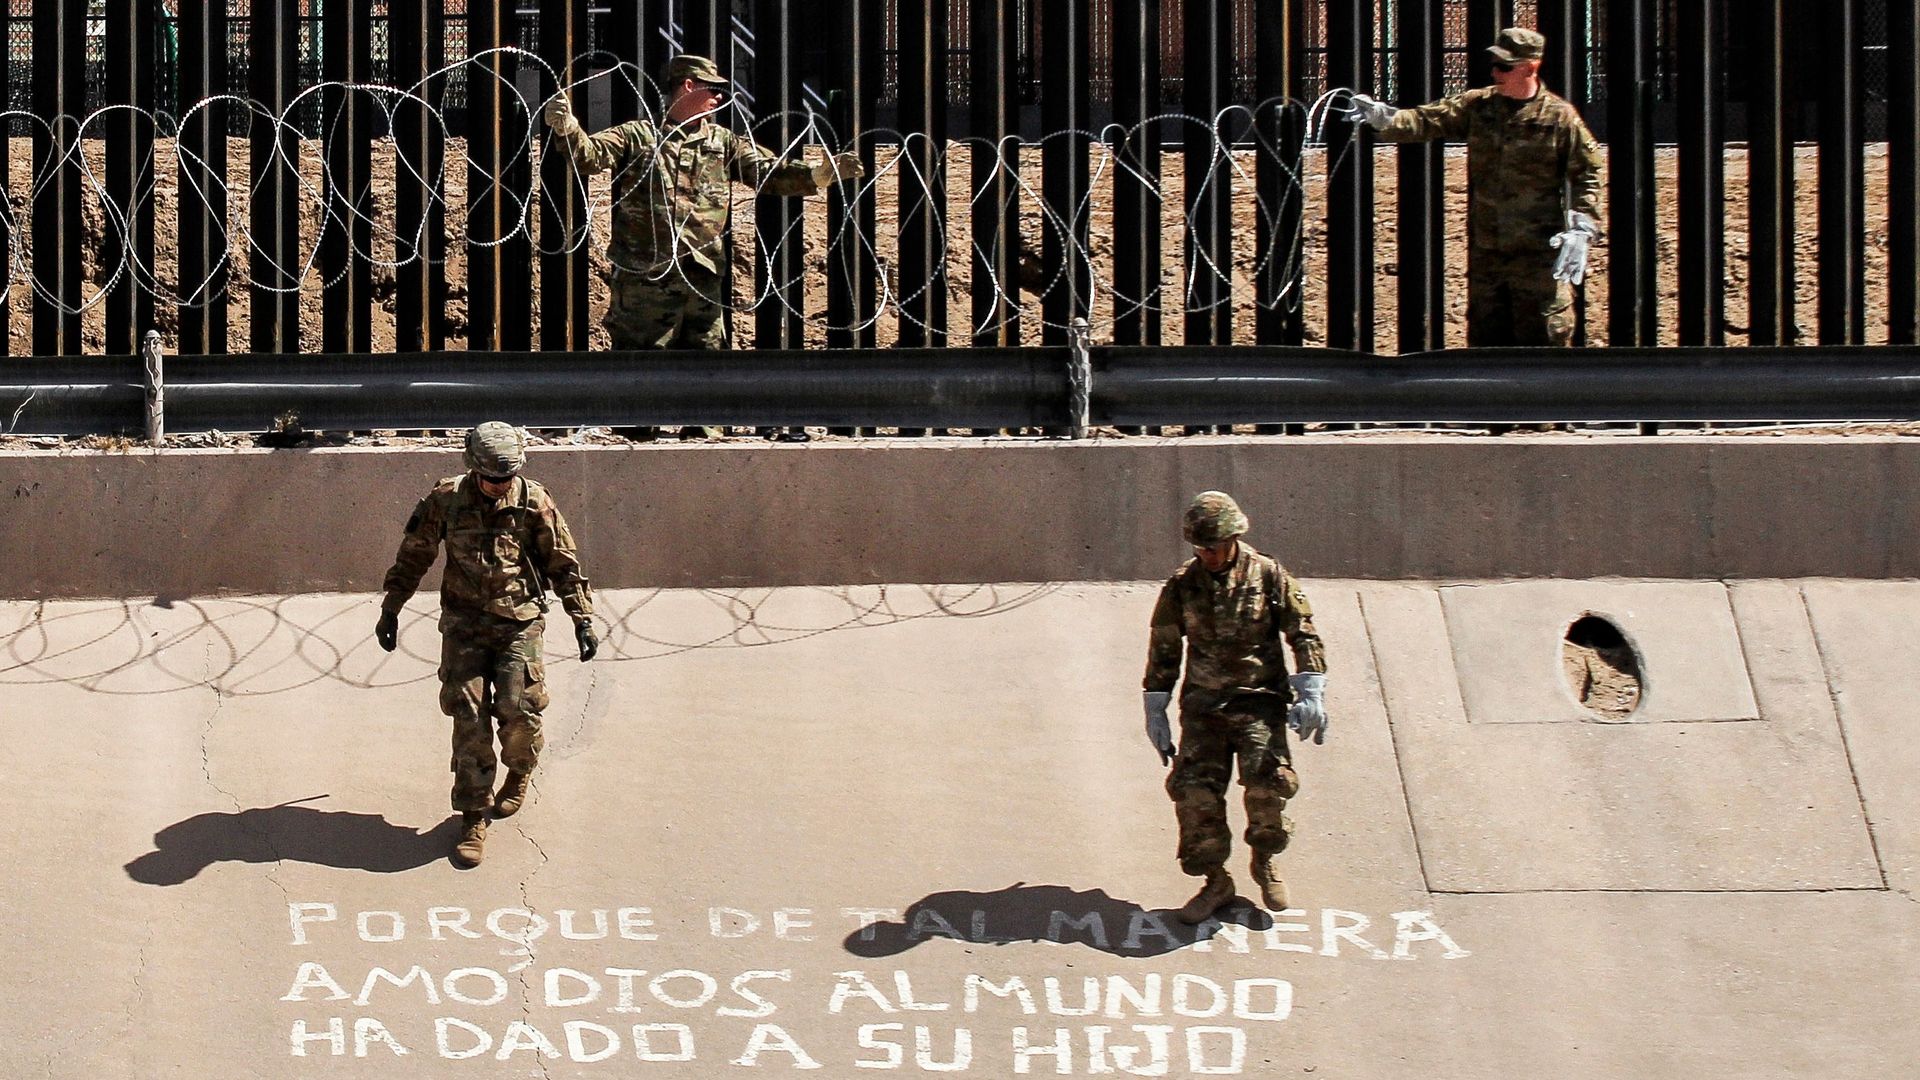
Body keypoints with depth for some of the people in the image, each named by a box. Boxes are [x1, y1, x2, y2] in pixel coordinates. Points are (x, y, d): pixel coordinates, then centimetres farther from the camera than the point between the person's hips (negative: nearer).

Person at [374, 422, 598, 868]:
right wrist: (390, 610, 12)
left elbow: (564, 565, 3)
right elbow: (413, 556, 8)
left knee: (519, 710, -11)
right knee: (469, 717, -7)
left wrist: (583, 621, 0)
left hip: (518, 624, -1)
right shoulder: (446, 500, -3)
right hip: (463, 624, 1)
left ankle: (521, 770, 23)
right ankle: (474, 815, 1)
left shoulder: (534, 502, -5)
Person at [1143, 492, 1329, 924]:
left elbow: (1303, 634, 3)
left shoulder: (1269, 577, 0)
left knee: (1266, 780, -22)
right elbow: (1163, 650, 13)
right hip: (1202, 705, 2)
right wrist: (1155, 711, 13)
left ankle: (1265, 860, 5)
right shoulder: (1182, 586, 5)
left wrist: (1311, 694, -7)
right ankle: (1215, 882, 4)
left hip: (1259, 699, -2)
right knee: (1194, 791, -12)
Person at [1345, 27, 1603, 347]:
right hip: (1485, 249, 5)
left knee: (1545, 333, -2)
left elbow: (1586, 175, -1)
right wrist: (1384, 118, -23)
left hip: (1539, 252, -4)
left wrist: (1582, 230, -10)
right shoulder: (1478, 105, 4)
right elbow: (1430, 120, -6)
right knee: (1485, 335, 12)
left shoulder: (1560, 117, -5)